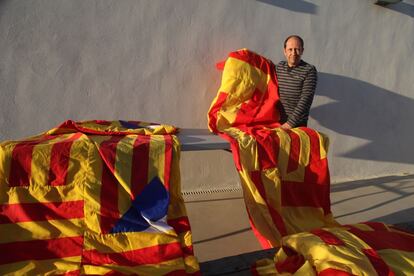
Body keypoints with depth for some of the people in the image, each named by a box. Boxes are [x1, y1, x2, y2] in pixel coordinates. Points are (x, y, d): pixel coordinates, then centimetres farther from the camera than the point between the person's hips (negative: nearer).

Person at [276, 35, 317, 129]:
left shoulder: (309, 70, -9)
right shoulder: (279, 66, 7)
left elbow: (306, 99, -16)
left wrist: (290, 123, -21)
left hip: (298, 124, -4)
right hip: (277, 121, 4)